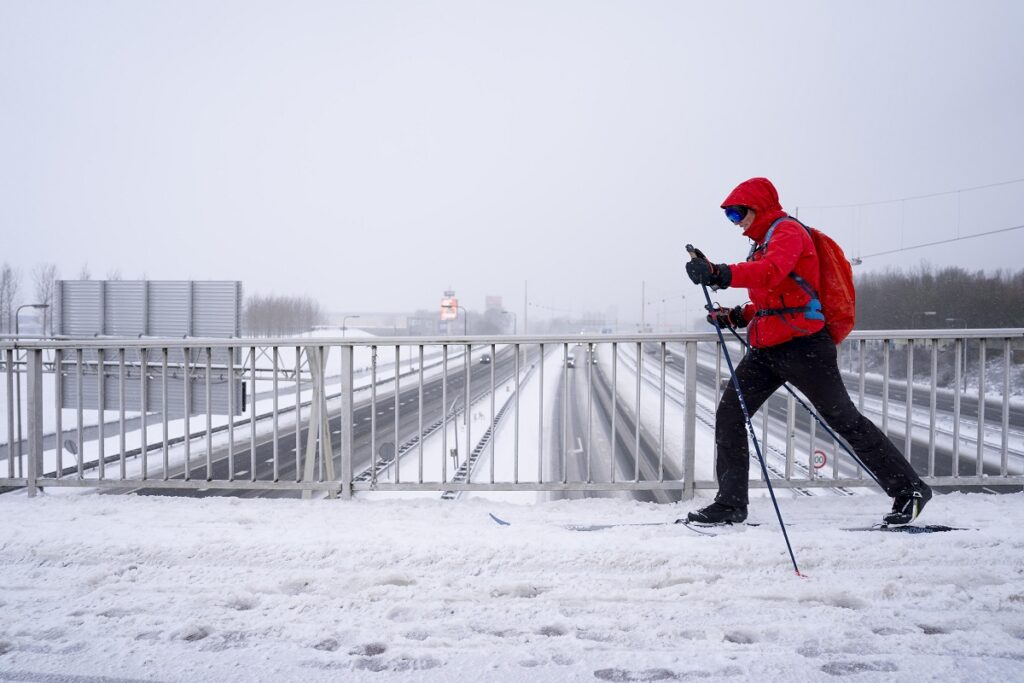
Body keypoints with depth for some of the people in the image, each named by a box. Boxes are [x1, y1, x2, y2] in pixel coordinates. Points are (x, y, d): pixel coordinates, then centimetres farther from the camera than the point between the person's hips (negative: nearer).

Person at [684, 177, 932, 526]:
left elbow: (771, 273, -28)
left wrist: (721, 274, -40)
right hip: (767, 348, 9)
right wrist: (739, 316, 10)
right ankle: (730, 503, 4)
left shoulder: (787, 231, -7)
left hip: (802, 345, -9)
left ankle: (909, 490, 15)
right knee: (729, 414, -1)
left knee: (844, 419, 0)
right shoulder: (763, 243, 22)